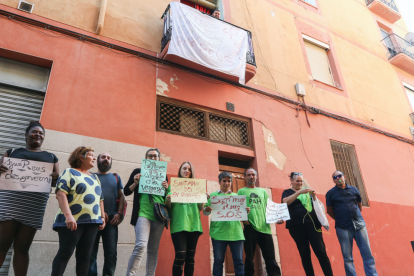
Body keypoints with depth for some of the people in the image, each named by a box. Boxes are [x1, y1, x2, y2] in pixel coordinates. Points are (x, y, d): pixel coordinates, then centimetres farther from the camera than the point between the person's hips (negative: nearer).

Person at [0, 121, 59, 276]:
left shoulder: (51, 157, 20)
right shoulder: (13, 152, 19)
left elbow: (55, 182, 16)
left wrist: (56, 179, -9)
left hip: (34, 206, 1)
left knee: (22, 248, 2)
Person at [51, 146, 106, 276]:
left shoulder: (95, 177, 21)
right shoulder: (70, 172, 1)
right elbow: (61, 194, -12)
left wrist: (102, 217, 9)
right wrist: (68, 216, -22)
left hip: (92, 222, 6)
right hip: (72, 221, -6)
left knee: (85, 255, 6)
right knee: (65, 253, -5)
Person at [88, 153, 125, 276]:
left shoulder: (116, 177, 19)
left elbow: (121, 197, 12)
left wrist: (119, 213, -3)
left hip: (111, 220, 1)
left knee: (111, 253, -2)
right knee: (91, 252, 0)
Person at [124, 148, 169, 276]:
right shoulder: (138, 171, 9)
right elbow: (126, 191, 8)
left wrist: (166, 188, -3)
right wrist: (135, 183, -10)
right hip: (143, 214, -3)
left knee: (153, 250, 7)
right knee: (141, 245, -18)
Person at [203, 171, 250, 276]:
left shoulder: (236, 196, 17)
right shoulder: (213, 195, 10)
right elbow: (205, 212, 4)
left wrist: (246, 211, -5)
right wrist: (206, 210, -19)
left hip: (235, 232, 2)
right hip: (219, 232, -2)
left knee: (238, 260, 3)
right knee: (218, 260, 2)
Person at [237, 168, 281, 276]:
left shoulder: (263, 191, 21)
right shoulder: (241, 191, 11)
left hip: (265, 227, 3)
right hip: (250, 227, -2)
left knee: (270, 258, 0)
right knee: (249, 257, 3)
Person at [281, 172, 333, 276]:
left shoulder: (307, 192, 21)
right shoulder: (287, 192, 11)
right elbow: (285, 202, -10)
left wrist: (314, 196, -5)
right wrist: (299, 192, -17)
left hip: (312, 223, 2)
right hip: (296, 226, -2)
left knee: (321, 252, -7)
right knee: (305, 255, 0)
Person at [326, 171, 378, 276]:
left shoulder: (354, 189, 10)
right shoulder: (331, 193, 2)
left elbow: (360, 205, 19)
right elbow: (329, 211, 7)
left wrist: (356, 218, 14)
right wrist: (340, 220, 8)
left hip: (359, 225, 2)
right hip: (343, 228, -2)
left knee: (367, 254, 2)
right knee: (347, 257, 3)